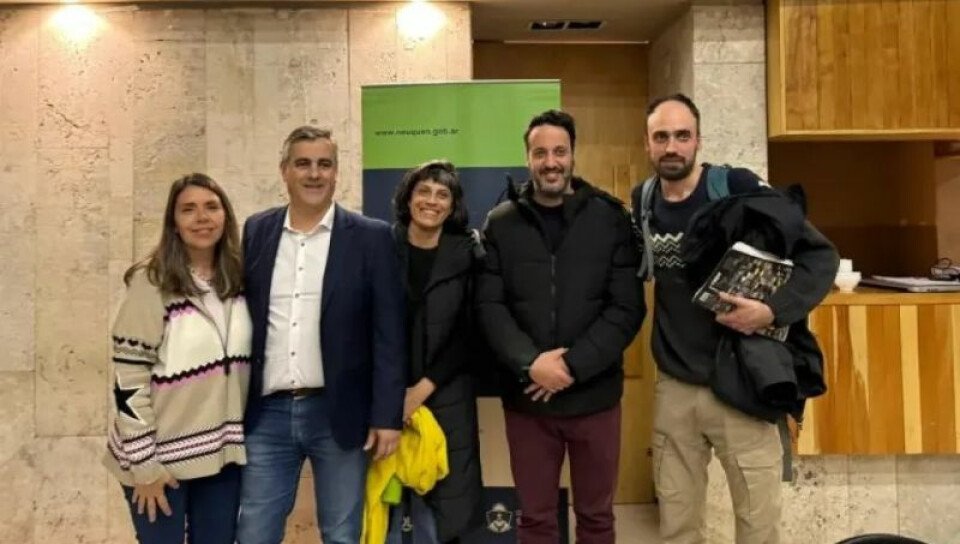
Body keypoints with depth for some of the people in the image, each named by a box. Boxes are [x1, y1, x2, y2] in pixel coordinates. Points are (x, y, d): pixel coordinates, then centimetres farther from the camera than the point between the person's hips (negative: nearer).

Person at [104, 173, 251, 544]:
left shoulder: (238, 281, 3)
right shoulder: (152, 283, -12)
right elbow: (128, 378, -14)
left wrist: (243, 441, 8)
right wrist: (143, 464, -14)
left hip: (223, 454, 5)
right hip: (162, 456, -4)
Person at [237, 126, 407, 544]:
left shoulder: (371, 237, -3)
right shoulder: (256, 231, 6)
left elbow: (388, 334, -5)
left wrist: (387, 416, -9)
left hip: (339, 414, -2)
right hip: (267, 414, 3)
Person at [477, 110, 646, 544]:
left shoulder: (611, 219, -1)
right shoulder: (501, 224, 2)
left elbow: (627, 308, -6)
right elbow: (489, 306, -4)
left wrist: (574, 366, -15)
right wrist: (530, 363, -17)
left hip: (594, 395, 0)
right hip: (525, 397, 1)